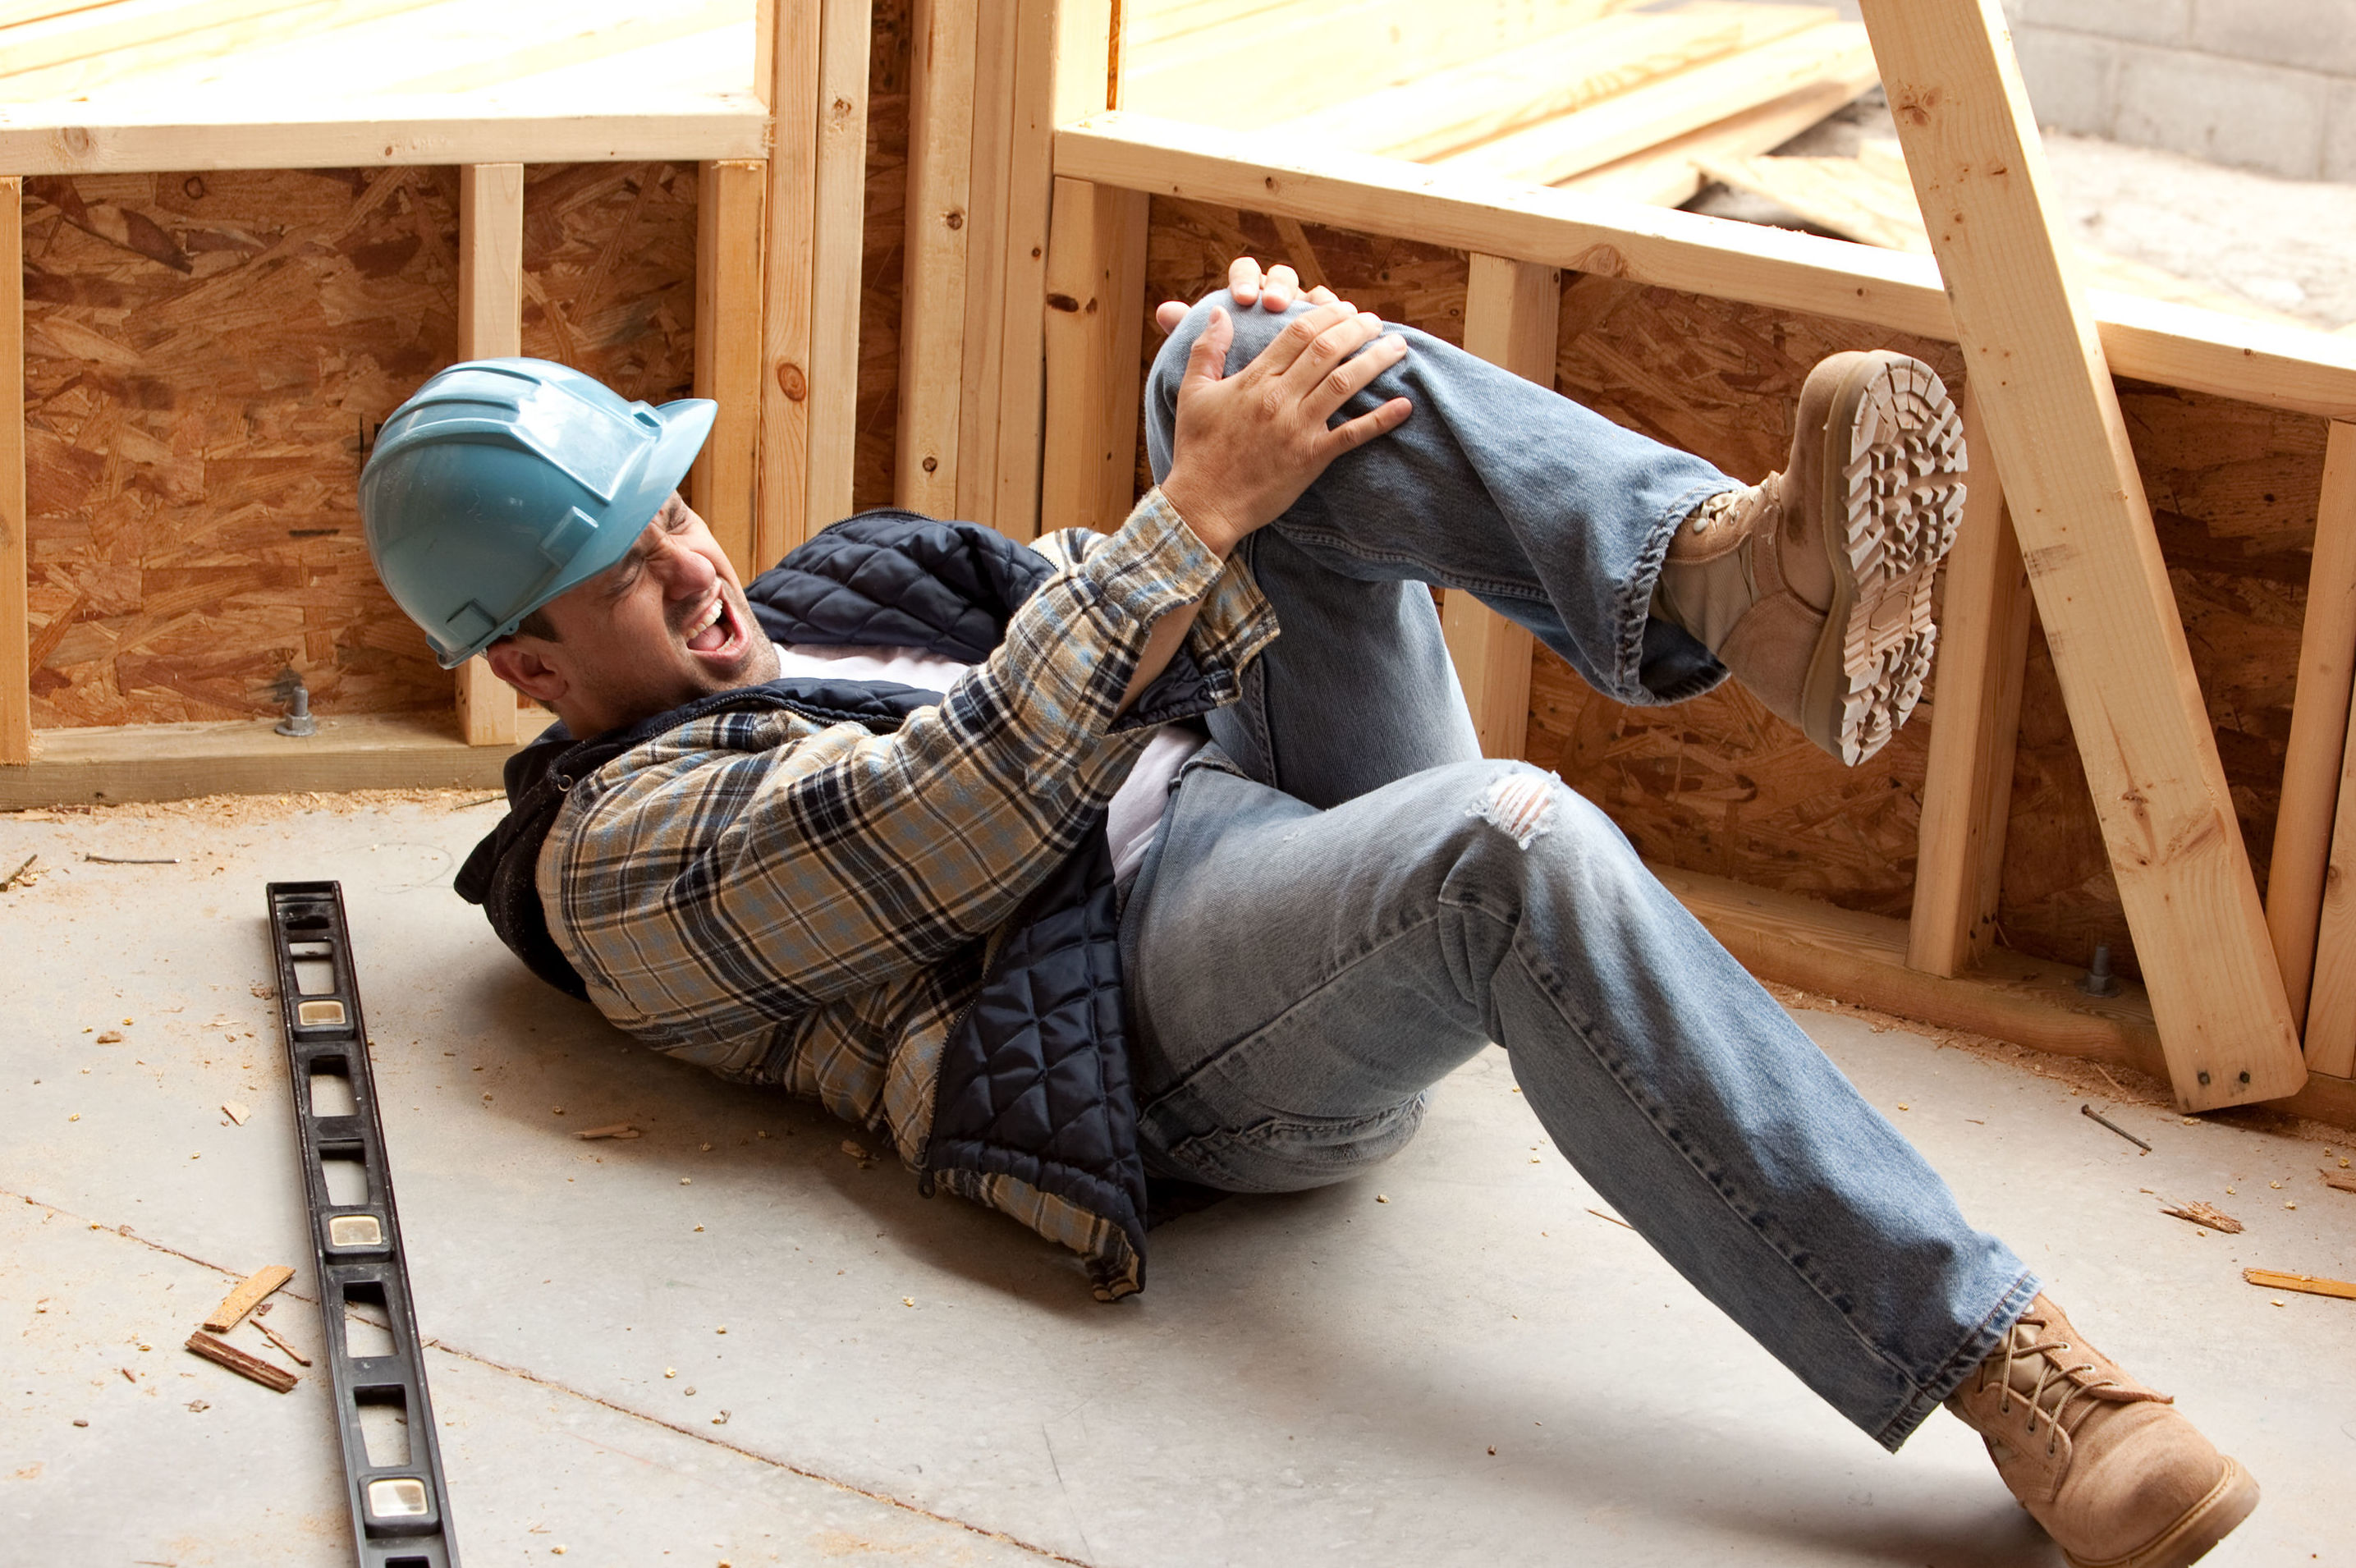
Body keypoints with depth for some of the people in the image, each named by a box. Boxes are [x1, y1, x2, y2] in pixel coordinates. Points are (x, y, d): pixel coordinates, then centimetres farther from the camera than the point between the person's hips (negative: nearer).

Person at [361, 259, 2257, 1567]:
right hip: (1176, 994, -8)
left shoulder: (800, 610, 29)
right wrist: (1201, 510, -15)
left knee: (1249, 350, -8)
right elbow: (970, 810, -14)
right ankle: (1995, 1361, -37)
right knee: (1518, 847, -40)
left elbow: (1088, 638, 25)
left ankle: (1732, 570, -31)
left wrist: (1252, 398, 5)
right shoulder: (619, 860, 1)